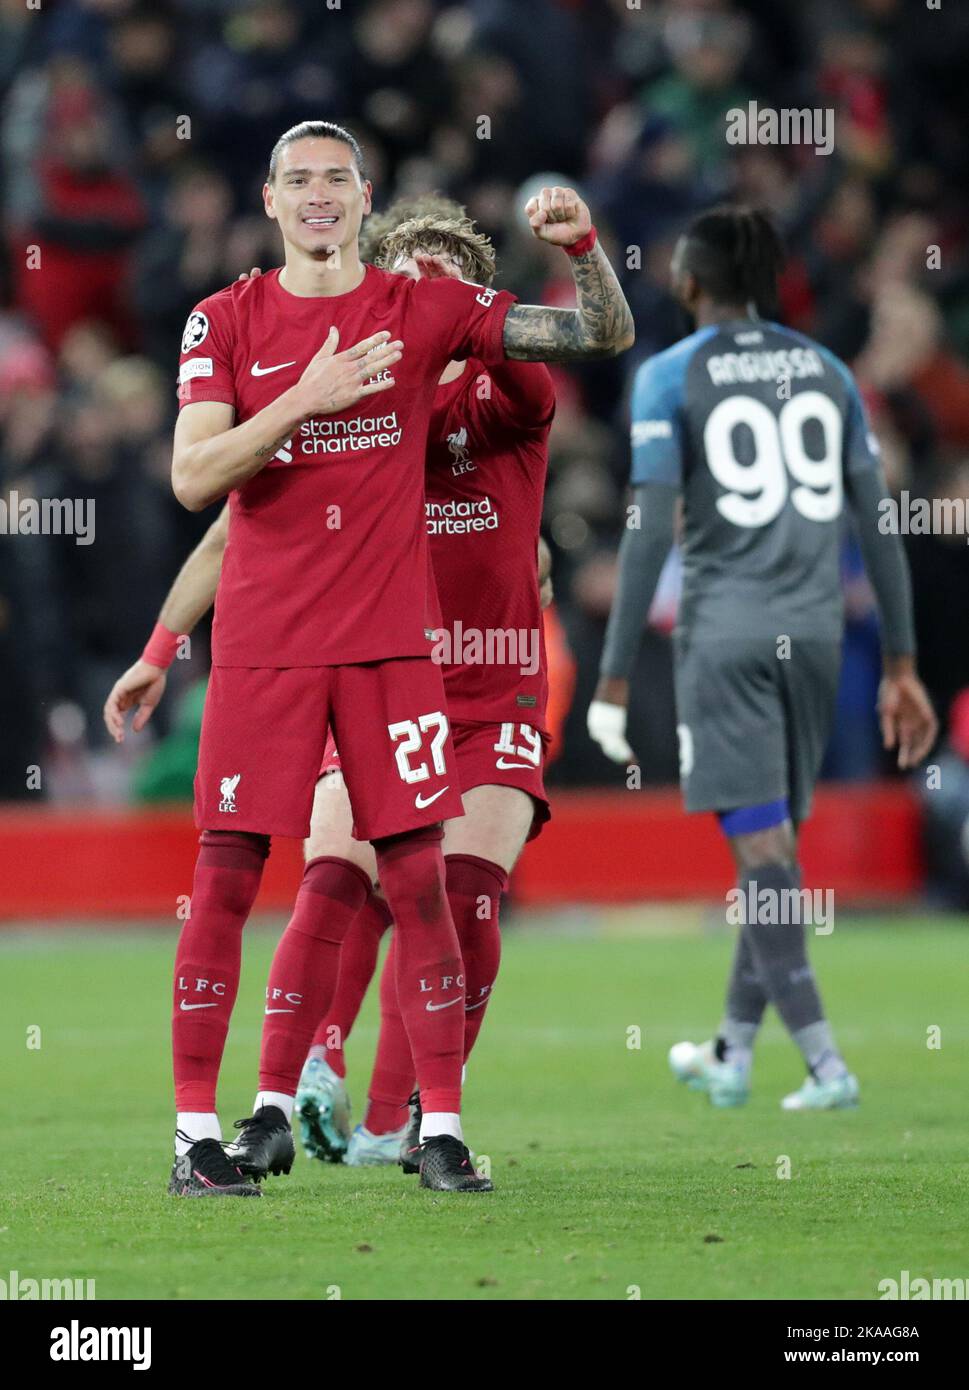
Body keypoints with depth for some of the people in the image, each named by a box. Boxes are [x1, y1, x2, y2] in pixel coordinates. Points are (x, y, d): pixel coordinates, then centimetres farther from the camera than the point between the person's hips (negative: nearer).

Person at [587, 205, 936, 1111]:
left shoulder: (671, 377, -3)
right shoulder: (825, 372, 11)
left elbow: (649, 528, -10)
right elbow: (876, 522, 9)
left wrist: (614, 678, -8)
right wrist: (900, 665, 14)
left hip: (723, 633, -5)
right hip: (814, 629, 5)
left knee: (759, 841, -6)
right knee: (774, 840, 15)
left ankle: (824, 1060, -15)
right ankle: (732, 1053, 25)